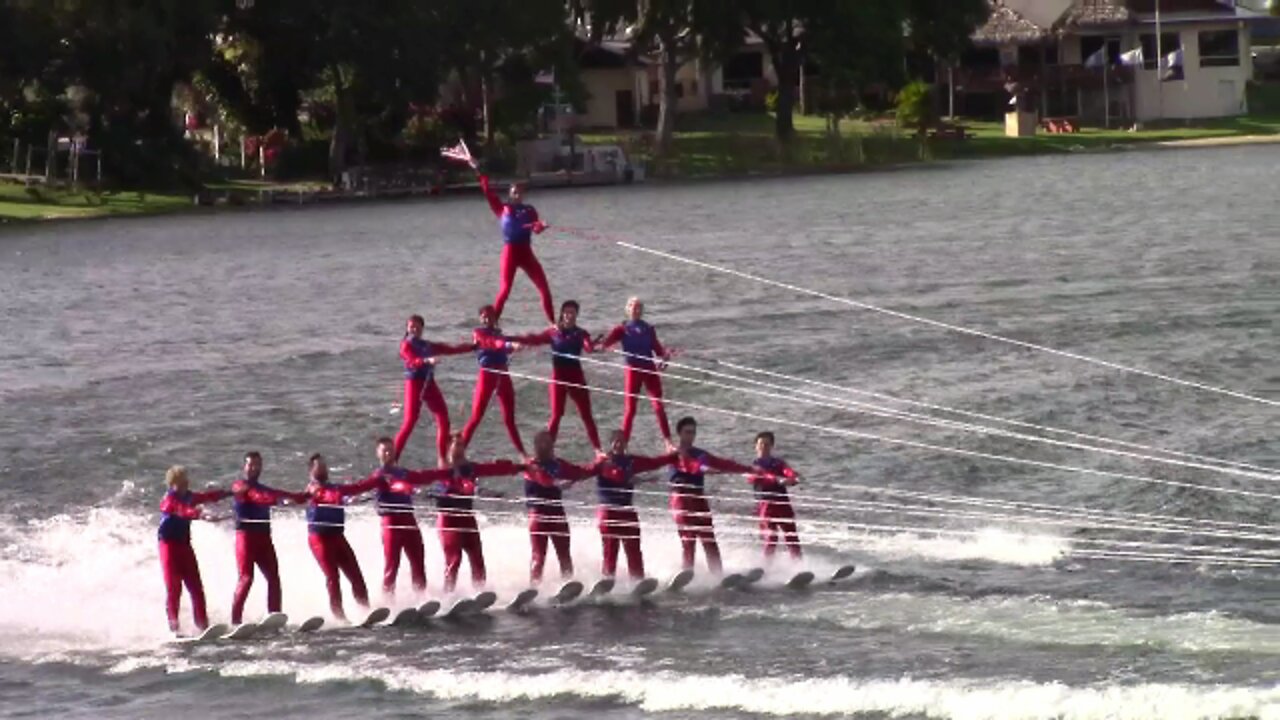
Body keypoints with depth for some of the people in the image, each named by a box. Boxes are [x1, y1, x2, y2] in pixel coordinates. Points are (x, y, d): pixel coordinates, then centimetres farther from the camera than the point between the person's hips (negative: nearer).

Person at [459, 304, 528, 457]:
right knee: (476, 417, -6)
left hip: (503, 376, 5)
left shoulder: (498, 333, 17)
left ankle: (522, 452, 18)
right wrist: (509, 344, -42)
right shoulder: (478, 334, -5)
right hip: (487, 375, -5)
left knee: (509, 418, 11)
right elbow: (491, 343, -24)